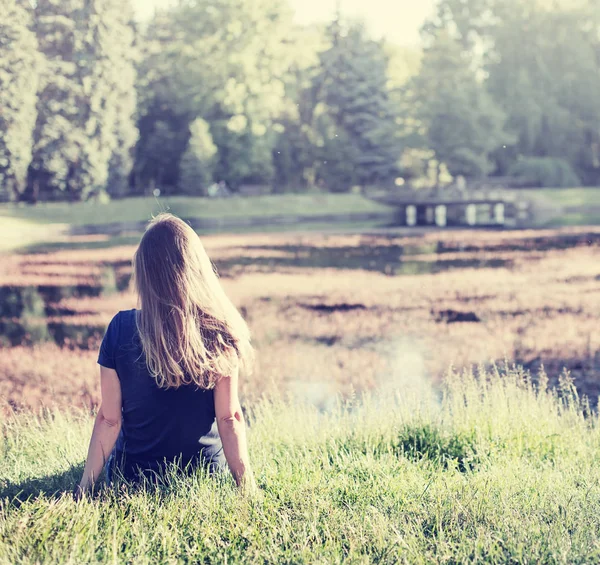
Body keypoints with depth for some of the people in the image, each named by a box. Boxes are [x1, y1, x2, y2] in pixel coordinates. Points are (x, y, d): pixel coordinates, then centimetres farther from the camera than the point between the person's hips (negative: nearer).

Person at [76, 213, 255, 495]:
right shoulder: (220, 334, -17)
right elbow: (230, 418, -14)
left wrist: (85, 484, -3)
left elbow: (109, 419, -13)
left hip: (133, 474, 0)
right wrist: (247, 486, -6)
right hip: (206, 471, 0)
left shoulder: (121, 328, -17)